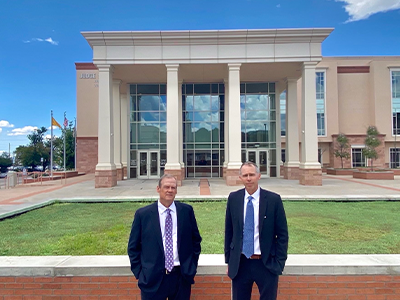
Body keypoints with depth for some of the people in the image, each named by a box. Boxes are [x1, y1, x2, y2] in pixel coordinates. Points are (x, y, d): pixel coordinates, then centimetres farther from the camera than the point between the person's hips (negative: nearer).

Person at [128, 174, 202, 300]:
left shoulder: (187, 211, -1)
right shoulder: (142, 214, -4)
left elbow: (196, 239, 8)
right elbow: (133, 246, 2)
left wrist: (192, 265, 4)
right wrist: (139, 273, -1)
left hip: (182, 277, 1)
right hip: (152, 279, -1)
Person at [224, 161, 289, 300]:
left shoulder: (274, 199, -8)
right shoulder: (233, 198, -2)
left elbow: (282, 234, -2)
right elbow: (229, 232, 5)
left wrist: (279, 263, -5)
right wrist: (228, 260, 6)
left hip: (266, 264, -1)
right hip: (239, 264, 2)